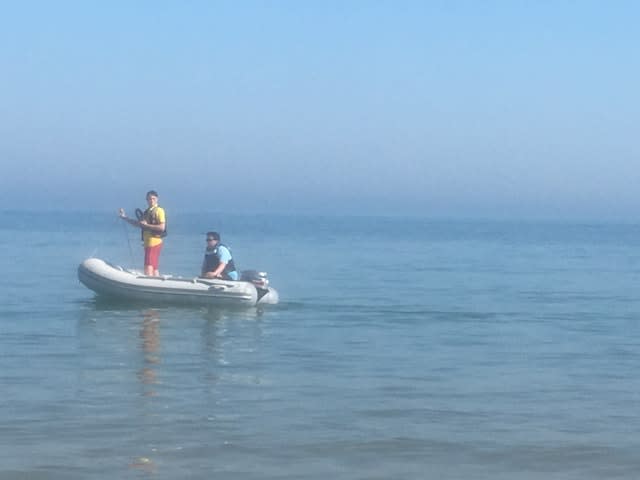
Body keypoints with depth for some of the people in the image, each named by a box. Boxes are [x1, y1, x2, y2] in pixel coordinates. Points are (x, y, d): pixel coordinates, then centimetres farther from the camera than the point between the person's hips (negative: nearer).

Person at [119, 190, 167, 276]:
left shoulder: (158, 211, -8)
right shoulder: (147, 212, 19)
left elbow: (162, 227, -18)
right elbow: (137, 223, 27)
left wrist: (146, 225, -17)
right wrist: (124, 217, 18)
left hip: (154, 243, -9)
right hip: (148, 243, 9)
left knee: (148, 267, -16)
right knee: (154, 269, 11)